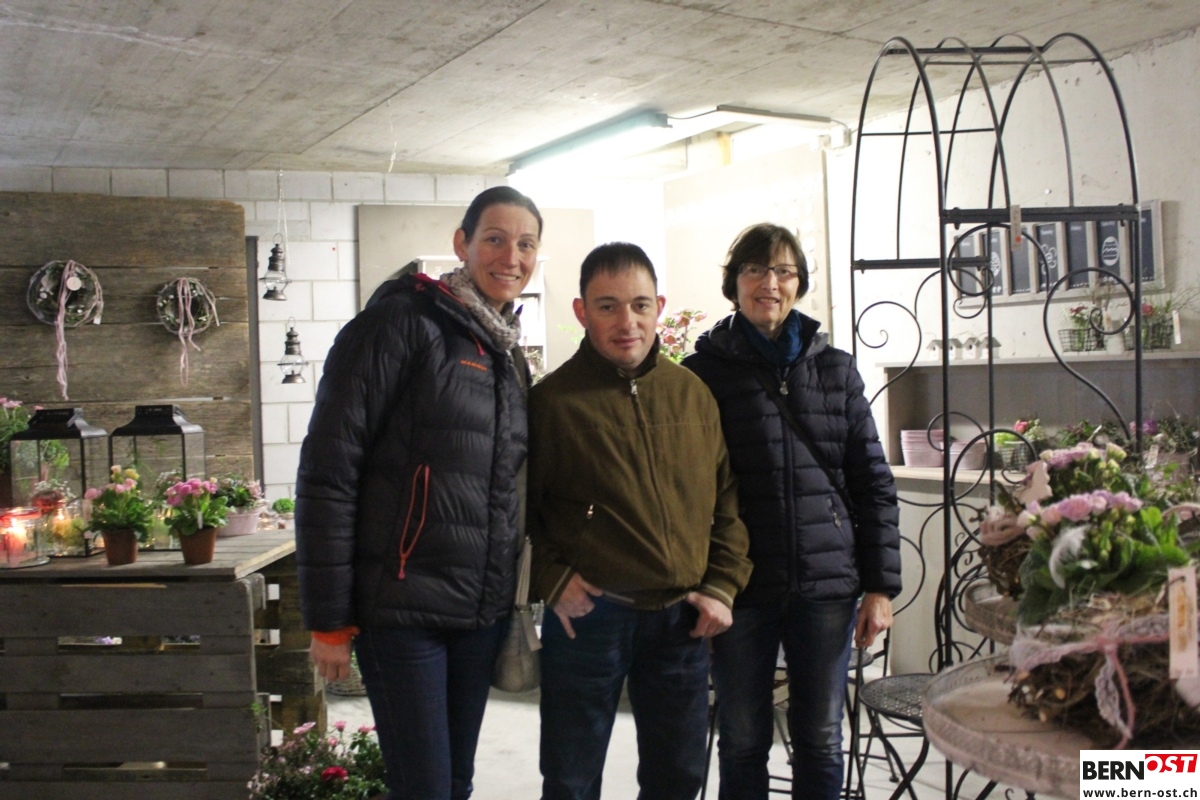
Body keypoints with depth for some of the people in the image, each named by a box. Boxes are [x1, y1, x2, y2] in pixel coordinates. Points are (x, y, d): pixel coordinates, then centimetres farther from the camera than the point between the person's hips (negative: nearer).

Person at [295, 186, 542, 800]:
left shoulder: (509, 353, 13)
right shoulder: (404, 321, -10)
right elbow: (328, 467, -14)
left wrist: (519, 599, 14)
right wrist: (328, 617, -15)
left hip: (483, 610, 7)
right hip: (403, 607, -7)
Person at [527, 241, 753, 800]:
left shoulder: (693, 393, 5)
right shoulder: (553, 400, -6)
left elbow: (727, 499, 10)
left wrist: (722, 586, 2)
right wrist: (552, 580, -12)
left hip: (683, 619, 4)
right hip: (588, 614, -3)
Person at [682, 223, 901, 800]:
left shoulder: (836, 369, 7)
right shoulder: (704, 372, 0)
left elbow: (873, 483, 7)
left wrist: (880, 586, 2)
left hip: (827, 585, 2)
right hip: (741, 587, -2)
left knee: (821, 742, 10)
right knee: (743, 743, 8)